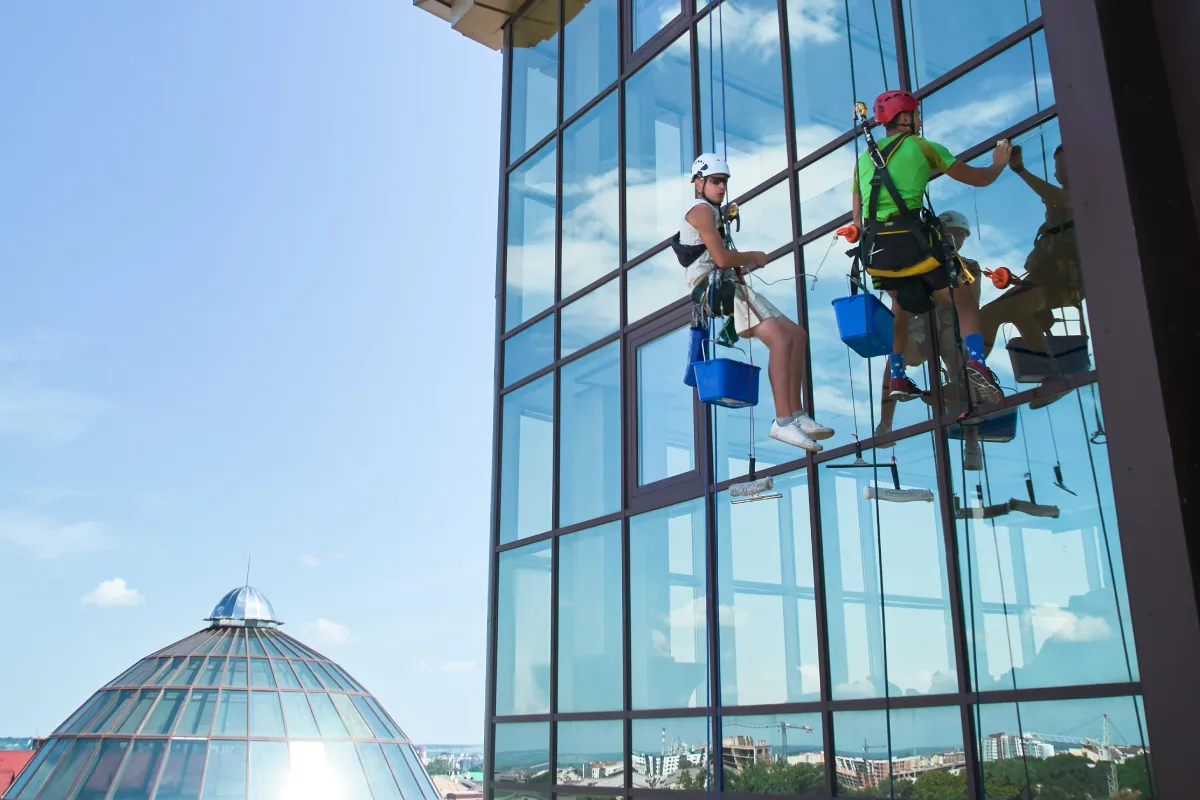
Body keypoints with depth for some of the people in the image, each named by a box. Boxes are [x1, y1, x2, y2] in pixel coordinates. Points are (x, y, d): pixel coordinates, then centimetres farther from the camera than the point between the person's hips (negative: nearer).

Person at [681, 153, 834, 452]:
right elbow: (721, 258, -16)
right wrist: (754, 257, 0)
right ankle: (783, 422, -29)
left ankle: (796, 413, -1)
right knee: (781, 339, -25)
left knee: (797, 335, 3)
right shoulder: (701, 210, -4)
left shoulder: (713, 213, 28)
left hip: (731, 287, 10)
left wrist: (748, 263, 10)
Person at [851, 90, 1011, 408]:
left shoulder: (864, 159, 22)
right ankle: (976, 363, -21)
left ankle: (897, 378, 22)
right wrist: (999, 164, 38)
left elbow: (857, 220, 20)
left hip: (874, 243, 5)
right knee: (965, 302, 5)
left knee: (901, 304, 29)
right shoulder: (922, 147, 10)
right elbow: (979, 179, 18)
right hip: (908, 236, -5)